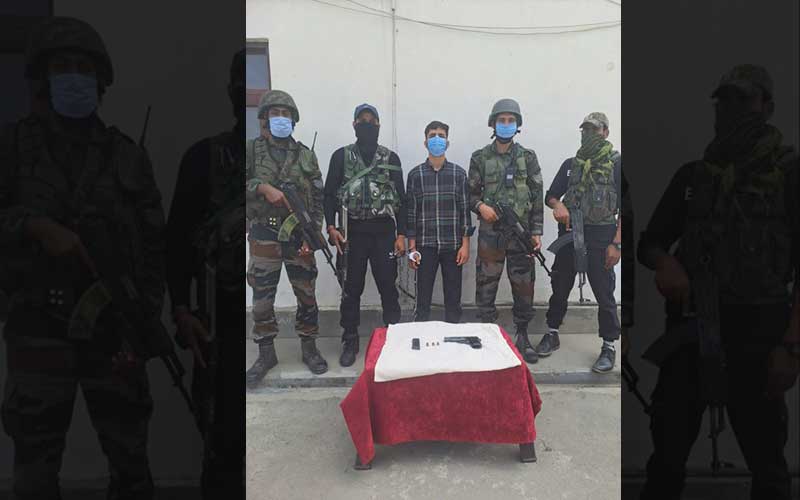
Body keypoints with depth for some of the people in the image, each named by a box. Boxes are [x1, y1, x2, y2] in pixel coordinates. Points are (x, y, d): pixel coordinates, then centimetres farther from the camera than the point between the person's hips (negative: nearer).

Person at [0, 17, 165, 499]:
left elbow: (153, 242, 4)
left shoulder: (127, 155, 6)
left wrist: (148, 323, -3)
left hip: (114, 331, 1)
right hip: (39, 333, 0)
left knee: (131, 460, 11)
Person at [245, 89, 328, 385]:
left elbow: (317, 198, 2)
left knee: (306, 294, 7)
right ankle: (266, 354, 20)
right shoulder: (251, 150, 3)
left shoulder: (306, 155, 5)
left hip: (299, 235, 1)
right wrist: (261, 187, -19)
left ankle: (309, 348, 23)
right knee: (262, 297, 5)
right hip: (264, 235, 0)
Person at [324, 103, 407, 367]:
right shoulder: (341, 156, 4)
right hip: (353, 232, 0)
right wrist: (331, 227, -11)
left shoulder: (391, 158, 6)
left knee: (388, 287, 4)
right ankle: (350, 341, 18)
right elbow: (330, 194, 2)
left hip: (384, 231, 0)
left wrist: (401, 234, -2)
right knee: (351, 289, 6)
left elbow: (401, 198, 5)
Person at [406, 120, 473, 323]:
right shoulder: (415, 174, 4)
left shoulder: (458, 173, 4)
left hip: (453, 246, 1)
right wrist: (412, 247, -1)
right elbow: (411, 211, 3)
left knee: (453, 299, 7)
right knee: (423, 299, 3)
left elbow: (465, 209, 3)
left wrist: (465, 244, -3)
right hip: (425, 246, 0)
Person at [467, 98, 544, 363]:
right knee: (486, 288, 3)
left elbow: (537, 196, 4)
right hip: (490, 234, 0)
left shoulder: (528, 157, 5)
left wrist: (536, 231, -2)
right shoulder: (480, 158, 4)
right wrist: (480, 206, -15)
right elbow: (471, 193, 7)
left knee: (524, 288, 6)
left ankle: (522, 337, 20)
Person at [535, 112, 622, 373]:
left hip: (600, 236, -4)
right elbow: (550, 195, 13)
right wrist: (557, 205, -12)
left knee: (604, 293, 2)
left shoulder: (617, 163, -1)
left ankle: (609, 346, 15)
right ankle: (552, 335, 28)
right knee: (560, 287, 12)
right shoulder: (570, 164, 12)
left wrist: (617, 243, -13)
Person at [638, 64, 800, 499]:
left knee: (765, 459, 9)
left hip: (755, 329, -3)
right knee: (667, 450, 7)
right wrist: (664, 262, -11)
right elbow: (648, 243, 14)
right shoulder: (692, 175, 12)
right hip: (689, 326, 3)